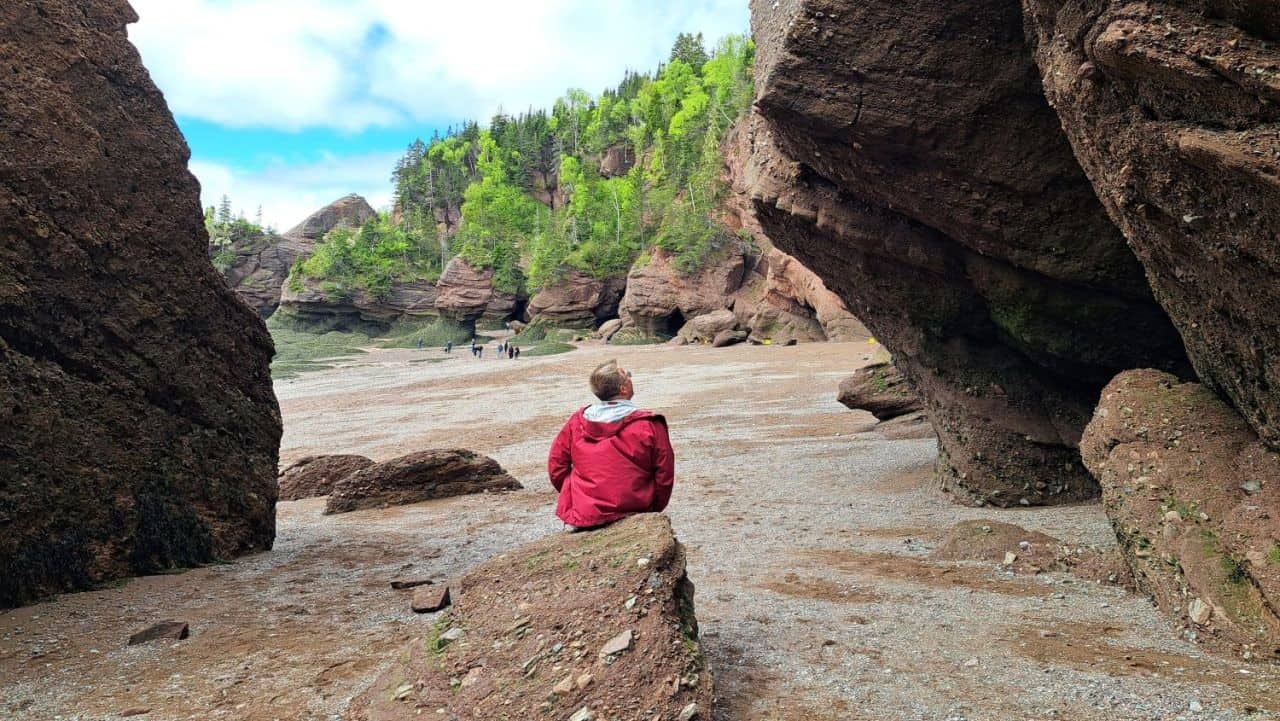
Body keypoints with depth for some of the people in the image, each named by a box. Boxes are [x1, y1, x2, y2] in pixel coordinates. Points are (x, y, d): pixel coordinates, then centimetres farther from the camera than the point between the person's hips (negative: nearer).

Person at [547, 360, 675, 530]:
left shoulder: (577, 422, 0)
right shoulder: (650, 425, -9)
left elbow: (556, 465, 4)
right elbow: (665, 475, -5)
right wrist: (652, 510, 10)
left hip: (582, 516, 2)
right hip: (633, 515, -2)